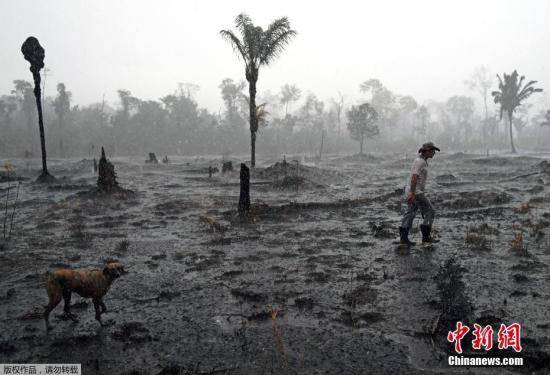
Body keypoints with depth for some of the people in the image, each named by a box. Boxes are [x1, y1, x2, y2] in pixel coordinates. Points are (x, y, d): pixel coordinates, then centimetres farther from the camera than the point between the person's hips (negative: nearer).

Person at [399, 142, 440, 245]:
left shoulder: (421, 161, 17)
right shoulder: (420, 162, -15)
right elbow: (414, 178, -23)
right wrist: (412, 194, -27)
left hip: (413, 192, 10)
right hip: (416, 193, -10)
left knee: (410, 214, 8)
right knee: (430, 212, -2)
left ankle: (403, 238, 8)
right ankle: (426, 237, 1)